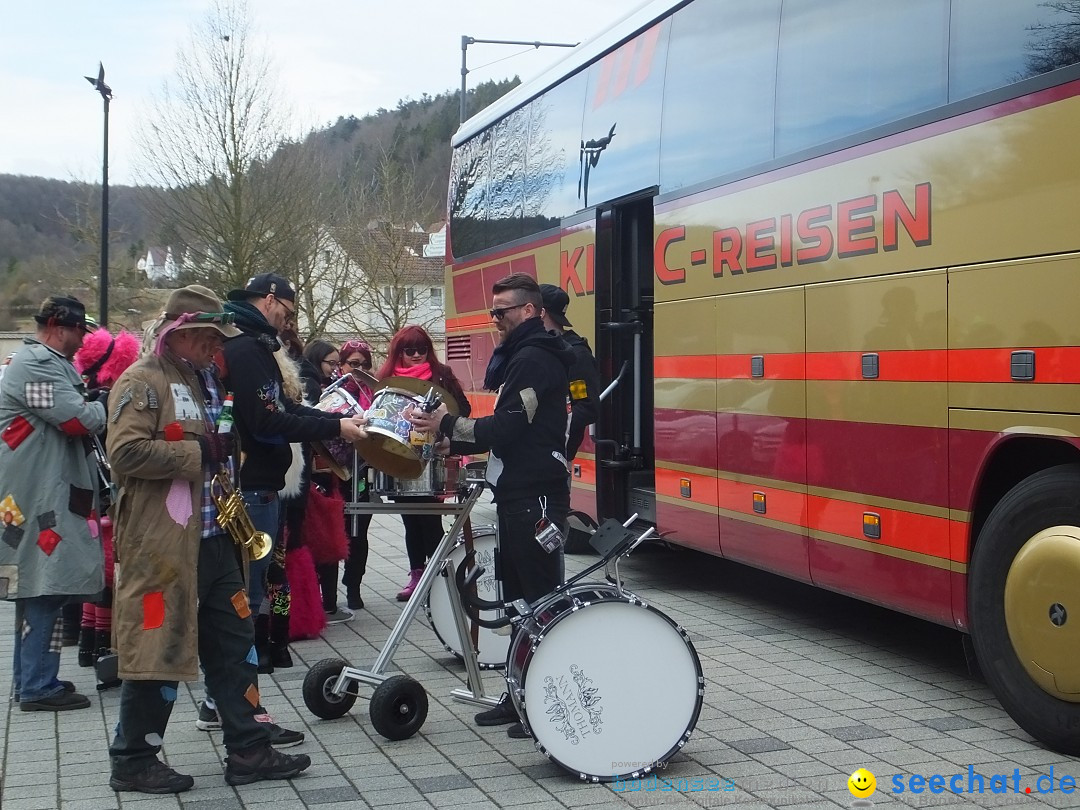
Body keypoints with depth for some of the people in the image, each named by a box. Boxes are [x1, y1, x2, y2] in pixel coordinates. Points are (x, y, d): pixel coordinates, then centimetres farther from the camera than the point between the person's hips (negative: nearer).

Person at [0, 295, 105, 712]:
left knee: (38, 589, 14)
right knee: (46, 587, -9)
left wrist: (91, 404, 5)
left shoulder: (49, 362, 20)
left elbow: (71, 412, 24)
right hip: (40, 495, -11)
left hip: (47, 492, 11)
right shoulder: (38, 365, -15)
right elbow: (79, 419, -22)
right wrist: (103, 407, -3)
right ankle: (38, 686, -6)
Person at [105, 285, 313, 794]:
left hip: (214, 539, 9)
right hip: (163, 544, -9)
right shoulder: (142, 382, -10)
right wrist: (195, 454, -19)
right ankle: (133, 761, 12)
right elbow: (125, 452, -22)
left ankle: (248, 751, 17)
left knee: (234, 645, 10)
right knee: (159, 649, -1)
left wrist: (225, 449, 11)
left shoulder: (203, 380, 19)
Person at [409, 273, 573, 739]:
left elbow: (510, 428, -20)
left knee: (540, 596, -8)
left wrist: (447, 426, -19)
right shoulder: (520, 358, 21)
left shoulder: (534, 360, -12)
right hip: (519, 494, 11)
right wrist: (450, 433, 13)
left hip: (535, 496, -11)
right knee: (518, 595, 13)